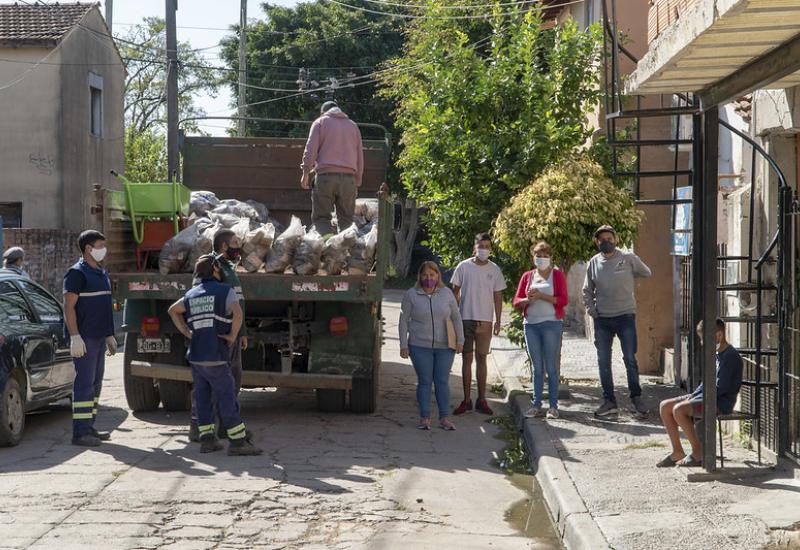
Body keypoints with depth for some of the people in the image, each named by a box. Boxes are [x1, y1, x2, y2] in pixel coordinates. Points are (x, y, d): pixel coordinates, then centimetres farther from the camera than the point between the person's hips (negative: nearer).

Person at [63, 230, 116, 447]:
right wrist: (75, 337, -22)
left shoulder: (101, 273, 18)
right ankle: (80, 433, -9)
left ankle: (89, 427, 18)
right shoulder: (77, 273, -10)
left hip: (99, 337, 9)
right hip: (84, 338, -9)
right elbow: (69, 306, -15)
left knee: (95, 383, 11)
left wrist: (110, 335, 22)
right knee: (84, 383, -10)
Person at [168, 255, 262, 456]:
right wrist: (233, 336, -9)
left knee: (202, 398, 12)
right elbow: (238, 314, -23)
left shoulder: (192, 294, 14)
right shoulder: (225, 291, -6)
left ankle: (207, 439, 14)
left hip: (195, 356, 6)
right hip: (216, 357, -6)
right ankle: (238, 441, -2)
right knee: (227, 399, -3)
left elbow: (173, 311, 28)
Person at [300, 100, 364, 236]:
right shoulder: (353, 126, 22)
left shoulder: (320, 122, 11)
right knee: (346, 219, 5)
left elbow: (310, 149, -2)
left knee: (321, 217, -2)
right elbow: (360, 157, 20)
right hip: (349, 177, 3)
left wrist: (306, 172, -3)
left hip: (325, 175, -3)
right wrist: (357, 183, 22)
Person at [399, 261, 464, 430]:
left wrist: (460, 340, 5)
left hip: (445, 347, 1)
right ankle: (424, 418, 8)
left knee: (442, 382, 4)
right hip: (420, 347, -1)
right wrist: (403, 345, -2)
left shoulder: (446, 293, 5)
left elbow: (456, 317, 10)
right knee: (424, 382, 1)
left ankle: (444, 418, 11)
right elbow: (404, 320, 2)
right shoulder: (411, 295, 0)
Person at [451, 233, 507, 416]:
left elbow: (498, 296, 7)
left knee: (481, 359, 6)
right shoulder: (464, 267, 0)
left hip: (485, 320, 1)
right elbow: (455, 292, 6)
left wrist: (498, 321, 3)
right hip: (465, 319, -1)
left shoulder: (494, 270, 4)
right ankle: (466, 400, 7)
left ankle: (481, 400, 10)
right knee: (467, 359, 3)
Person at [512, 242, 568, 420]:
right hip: (531, 325, 4)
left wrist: (541, 296, -16)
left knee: (551, 367, -3)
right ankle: (536, 405, 11)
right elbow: (516, 301, 10)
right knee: (537, 367, 8)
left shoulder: (557, 275, 3)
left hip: (551, 324, -4)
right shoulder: (527, 276, 13)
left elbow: (563, 300, -7)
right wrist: (529, 299, -11)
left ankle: (553, 406, 1)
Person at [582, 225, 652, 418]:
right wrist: (591, 310, 3)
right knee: (603, 362, 4)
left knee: (630, 359, -2)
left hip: (625, 317, -3)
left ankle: (636, 398, 10)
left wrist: (627, 277, 11)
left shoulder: (628, 258, -2)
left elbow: (647, 273, 14)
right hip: (602, 319, 3)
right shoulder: (594, 263, 5)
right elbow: (587, 291, 15)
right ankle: (609, 401, 12)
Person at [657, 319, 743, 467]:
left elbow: (720, 388, -20)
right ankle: (677, 452, 2)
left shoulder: (730, 356, -15)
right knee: (665, 406, 0)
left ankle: (698, 453, -15)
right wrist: (692, 396, 4)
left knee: (679, 410, -28)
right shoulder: (716, 355, 15)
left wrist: (695, 399, -16)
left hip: (721, 402, -10)